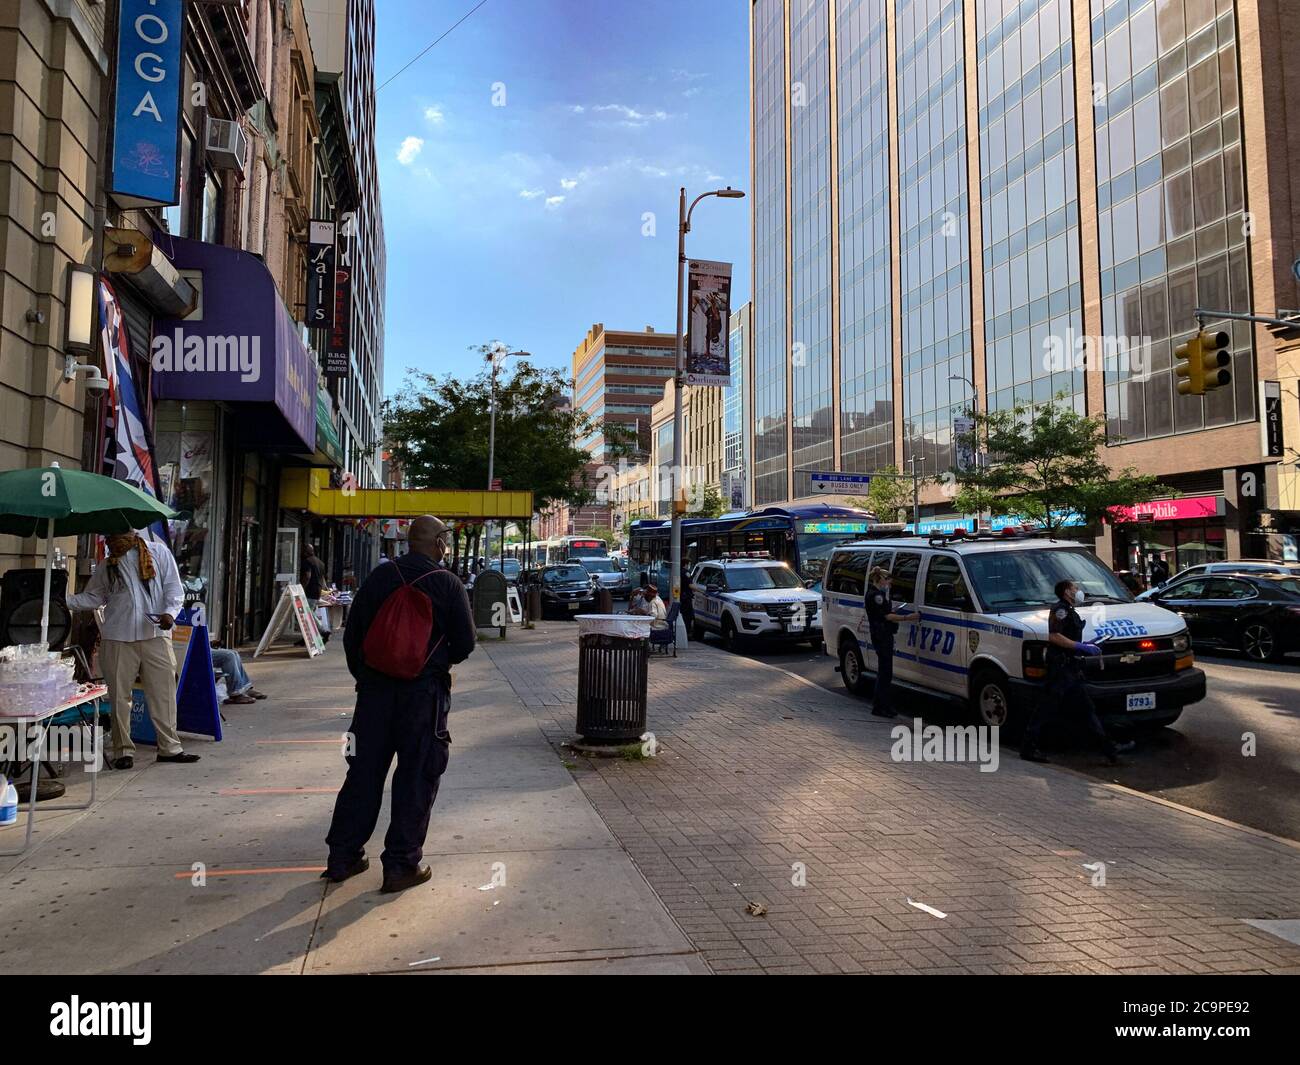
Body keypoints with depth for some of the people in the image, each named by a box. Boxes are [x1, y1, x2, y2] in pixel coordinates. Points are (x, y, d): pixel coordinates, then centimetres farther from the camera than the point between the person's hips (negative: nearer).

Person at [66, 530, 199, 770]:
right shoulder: (106, 566, 13)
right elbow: (92, 597, 18)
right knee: (119, 696, 3)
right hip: (118, 639, 2)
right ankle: (124, 750, 14)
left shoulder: (158, 553, 4)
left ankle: (169, 747, 10)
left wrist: (170, 612, -15)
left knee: (164, 692, 0)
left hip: (155, 635, -2)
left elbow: (173, 587, 0)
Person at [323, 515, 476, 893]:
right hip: (424, 691, -4)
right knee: (416, 777, 5)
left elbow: (352, 634, 6)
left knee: (364, 771, 13)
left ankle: (343, 856, 22)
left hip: (376, 688, 4)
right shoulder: (448, 584, -7)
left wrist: (363, 674, 17)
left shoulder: (379, 576, 3)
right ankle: (401, 864, 9)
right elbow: (465, 643, -5)